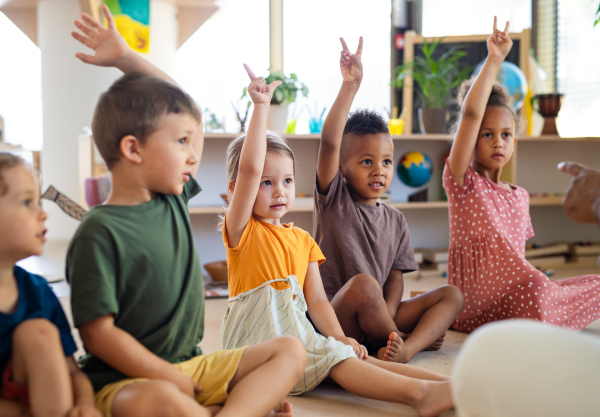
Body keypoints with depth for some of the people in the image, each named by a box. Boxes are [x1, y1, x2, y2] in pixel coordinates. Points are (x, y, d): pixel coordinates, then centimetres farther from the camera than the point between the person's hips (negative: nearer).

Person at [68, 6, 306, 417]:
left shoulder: (174, 199, 6)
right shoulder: (100, 232, -16)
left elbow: (178, 104, 16)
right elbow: (98, 334, -18)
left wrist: (127, 57, 8)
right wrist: (175, 381, -17)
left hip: (192, 365, 8)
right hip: (127, 380, -8)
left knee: (290, 351, -1)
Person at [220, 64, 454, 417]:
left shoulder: (302, 240, 17)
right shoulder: (242, 229, -1)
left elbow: (316, 300, 10)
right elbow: (249, 168, -17)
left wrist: (338, 336, -8)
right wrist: (261, 107, -19)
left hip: (297, 335, 5)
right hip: (257, 342, -5)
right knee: (334, 358, -27)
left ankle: (444, 383, -33)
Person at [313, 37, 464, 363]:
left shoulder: (395, 219, 12)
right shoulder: (334, 200, -2)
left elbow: (395, 276, 6)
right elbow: (329, 143, -18)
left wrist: (388, 315, -14)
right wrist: (350, 86, -24)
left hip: (378, 316, 6)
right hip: (334, 319, -6)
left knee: (452, 295, -7)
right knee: (363, 284, -36)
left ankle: (407, 348, -33)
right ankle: (418, 335, -13)